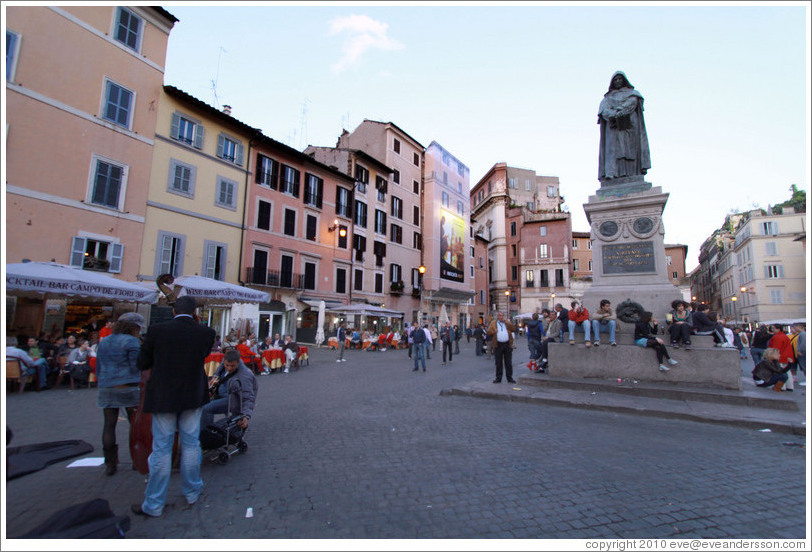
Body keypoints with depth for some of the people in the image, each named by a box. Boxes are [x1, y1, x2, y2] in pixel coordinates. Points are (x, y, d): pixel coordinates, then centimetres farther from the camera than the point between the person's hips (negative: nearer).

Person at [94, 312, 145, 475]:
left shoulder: (104, 342, 15)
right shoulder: (131, 341, -7)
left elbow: (98, 368, 20)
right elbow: (135, 367, -12)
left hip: (106, 389, 6)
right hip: (128, 388, -6)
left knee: (109, 425, 8)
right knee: (136, 424, 5)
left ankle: (110, 464, 11)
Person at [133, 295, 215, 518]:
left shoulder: (156, 330, -12)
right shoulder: (206, 333, -10)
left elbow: (142, 364, -1)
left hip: (163, 397, -1)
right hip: (193, 397, 1)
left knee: (161, 449, 9)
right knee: (191, 445, 16)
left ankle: (154, 505, 22)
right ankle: (192, 492, 31)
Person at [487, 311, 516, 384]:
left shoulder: (508, 322, 11)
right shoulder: (493, 323, 8)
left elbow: (514, 329, -3)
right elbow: (488, 332, 1)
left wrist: (507, 323, -12)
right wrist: (493, 331, -20)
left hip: (507, 345, 1)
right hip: (498, 345, -1)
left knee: (508, 362, 5)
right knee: (498, 363, 4)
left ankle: (510, 378, 14)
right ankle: (498, 378, 13)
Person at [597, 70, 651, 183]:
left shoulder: (632, 93, 20)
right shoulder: (607, 97, 24)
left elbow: (631, 103, -1)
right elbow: (604, 111, 4)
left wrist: (615, 113, -13)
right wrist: (613, 116, -17)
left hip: (629, 126, -1)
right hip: (613, 127, 1)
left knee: (629, 150, -13)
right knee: (613, 150, -16)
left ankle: (632, 175, -21)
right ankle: (611, 175, -30)